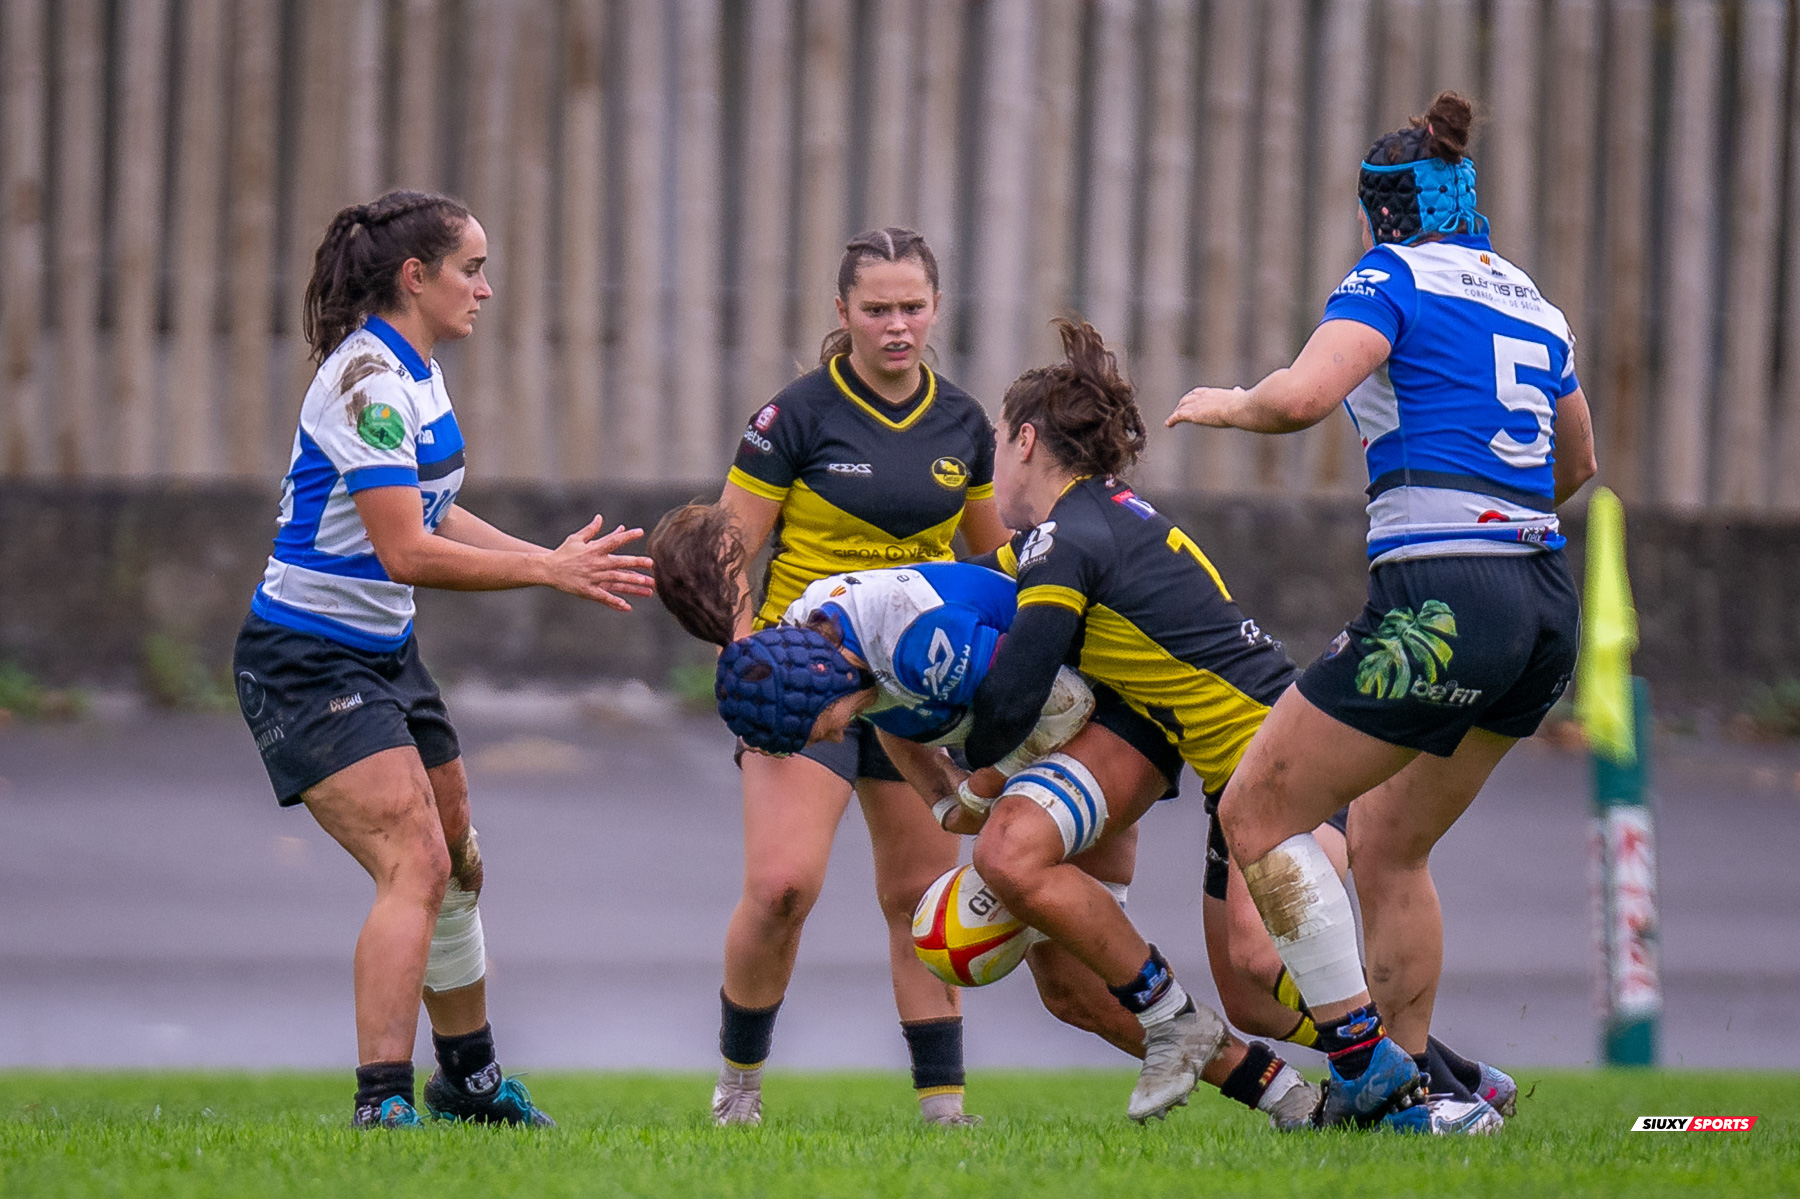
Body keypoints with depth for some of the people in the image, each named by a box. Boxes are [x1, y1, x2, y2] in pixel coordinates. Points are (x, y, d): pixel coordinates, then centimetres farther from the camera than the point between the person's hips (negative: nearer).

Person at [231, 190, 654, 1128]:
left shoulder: (416, 371, 8)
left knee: (455, 864, 20)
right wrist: (550, 571, -20)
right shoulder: (367, 377, -22)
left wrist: (561, 560, 6)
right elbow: (406, 552, -27)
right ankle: (382, 1101, -25)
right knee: (415, 866, -21)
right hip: (306, 658, -10)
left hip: (383, 654, 10)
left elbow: (433, 517, 17)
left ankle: (469, 1080, 37)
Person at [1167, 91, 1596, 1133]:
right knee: (1389, 844, 20)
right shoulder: (1531, 304, 20)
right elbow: (1576, 460, 35)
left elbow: (1303, 395, -19)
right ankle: (1403, 1088, 18)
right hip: (1548, 609, 8)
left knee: (1258, 812, 1)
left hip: (1441, 604, -8)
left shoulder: (1391, 278, -2)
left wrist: (1229, 405, 2)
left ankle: (1364, 1059, -7)